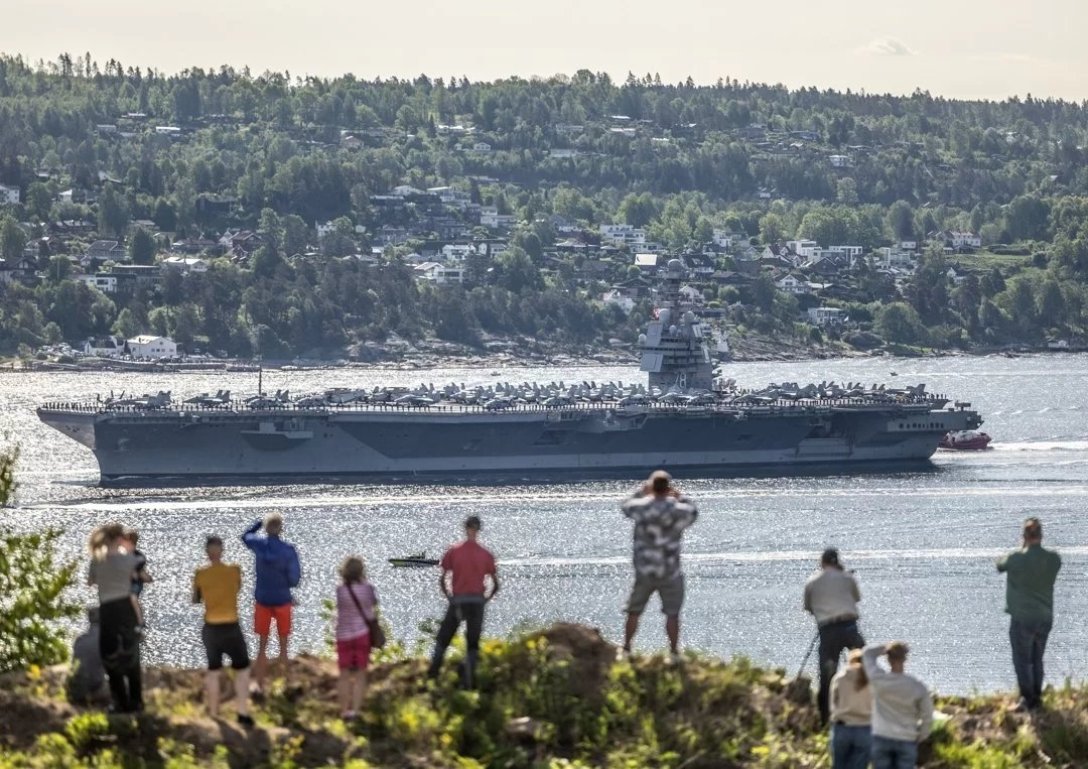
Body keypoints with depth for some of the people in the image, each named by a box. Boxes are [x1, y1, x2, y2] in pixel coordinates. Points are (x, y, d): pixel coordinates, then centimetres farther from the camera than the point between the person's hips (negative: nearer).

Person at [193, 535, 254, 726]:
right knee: (242, 668, 13)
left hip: (210, 628, 2)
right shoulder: (234, 570, -7)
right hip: (231, 627, -2)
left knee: (213, 669, 18)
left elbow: (195, 600, 9)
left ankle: (214, 713, 21)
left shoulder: (200, 574, -4)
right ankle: (243, 712, 4)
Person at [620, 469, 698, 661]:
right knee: (672, 613, 7)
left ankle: (626, 649, 19)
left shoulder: (642, 507, -10)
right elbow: (693, 513, 11)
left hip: (644, 571, 2)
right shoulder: (678, 510, -12)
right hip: (670, 572, -2)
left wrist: (642, 492, 25)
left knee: (634, 612, 14)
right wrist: (680, 496, 21)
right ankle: (674, 653, 8)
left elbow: (627, 507, 14)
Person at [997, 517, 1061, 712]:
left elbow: (1000, 565, 2)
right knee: (1037, 660, 17)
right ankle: (1037, 698, 20)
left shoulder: (1016, 559, -17)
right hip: (1045, 618, 4)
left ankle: (1027, 698, -4)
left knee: (1022, 661, 3)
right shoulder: (1054, 559, -5)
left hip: (1022, 618, -4)